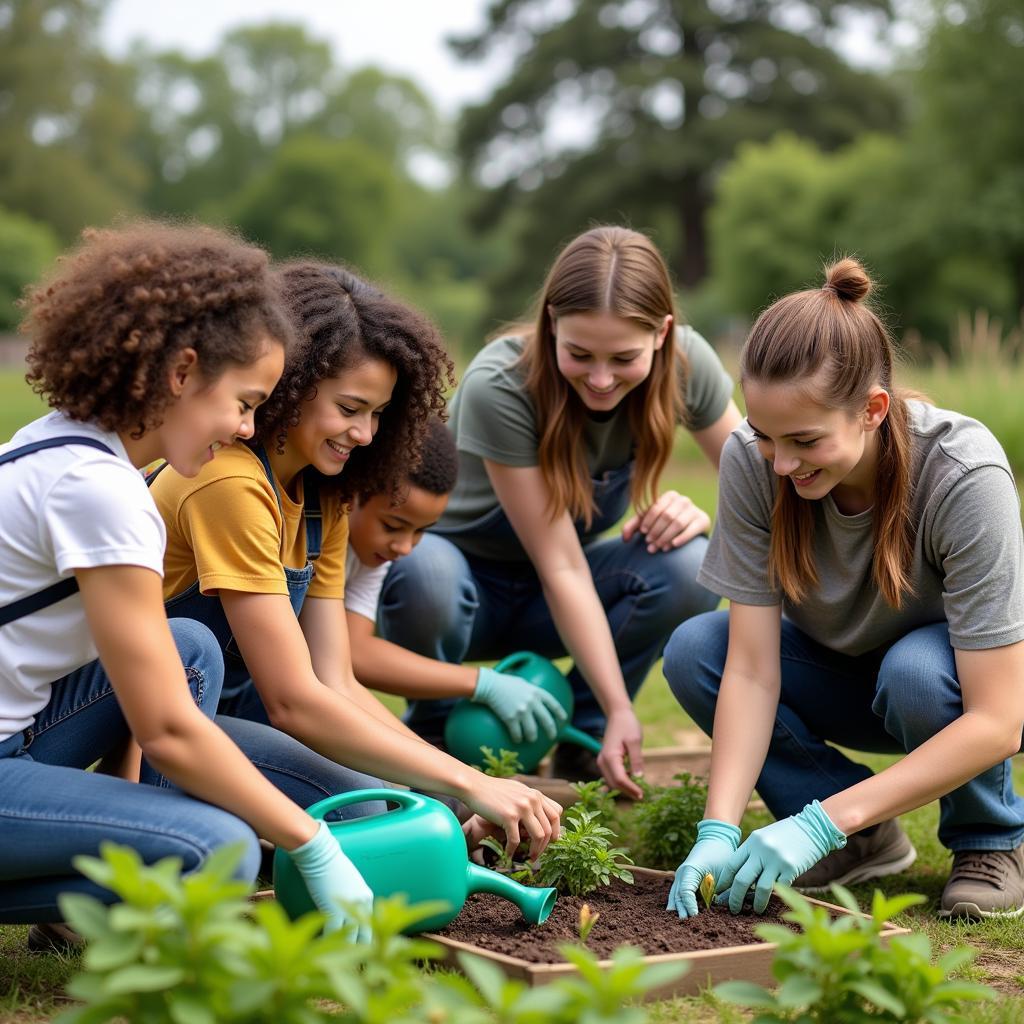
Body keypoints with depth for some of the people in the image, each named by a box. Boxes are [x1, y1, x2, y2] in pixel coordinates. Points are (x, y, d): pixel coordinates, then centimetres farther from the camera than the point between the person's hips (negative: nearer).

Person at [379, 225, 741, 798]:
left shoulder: (686, 363, -18)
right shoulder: (499, 387, -30)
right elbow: (561, 568, -29)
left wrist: (704, 516, -31)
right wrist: (621, 709, -32)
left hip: (555, 601, 3)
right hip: (467, 579, -3)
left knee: (689, 566, -28)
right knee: (424, 570, -39)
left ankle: (580, 738, -3)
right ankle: (432, 737, -7)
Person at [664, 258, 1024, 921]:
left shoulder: (966, 476, -33)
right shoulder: (751, 461, -23)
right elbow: (751, 670, -22)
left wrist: (821, 821, -39)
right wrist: (720, 830, -35)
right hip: (848, 675, 4)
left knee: (914, 670, -37)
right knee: (694, 649, -21)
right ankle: (868, 841, -6)